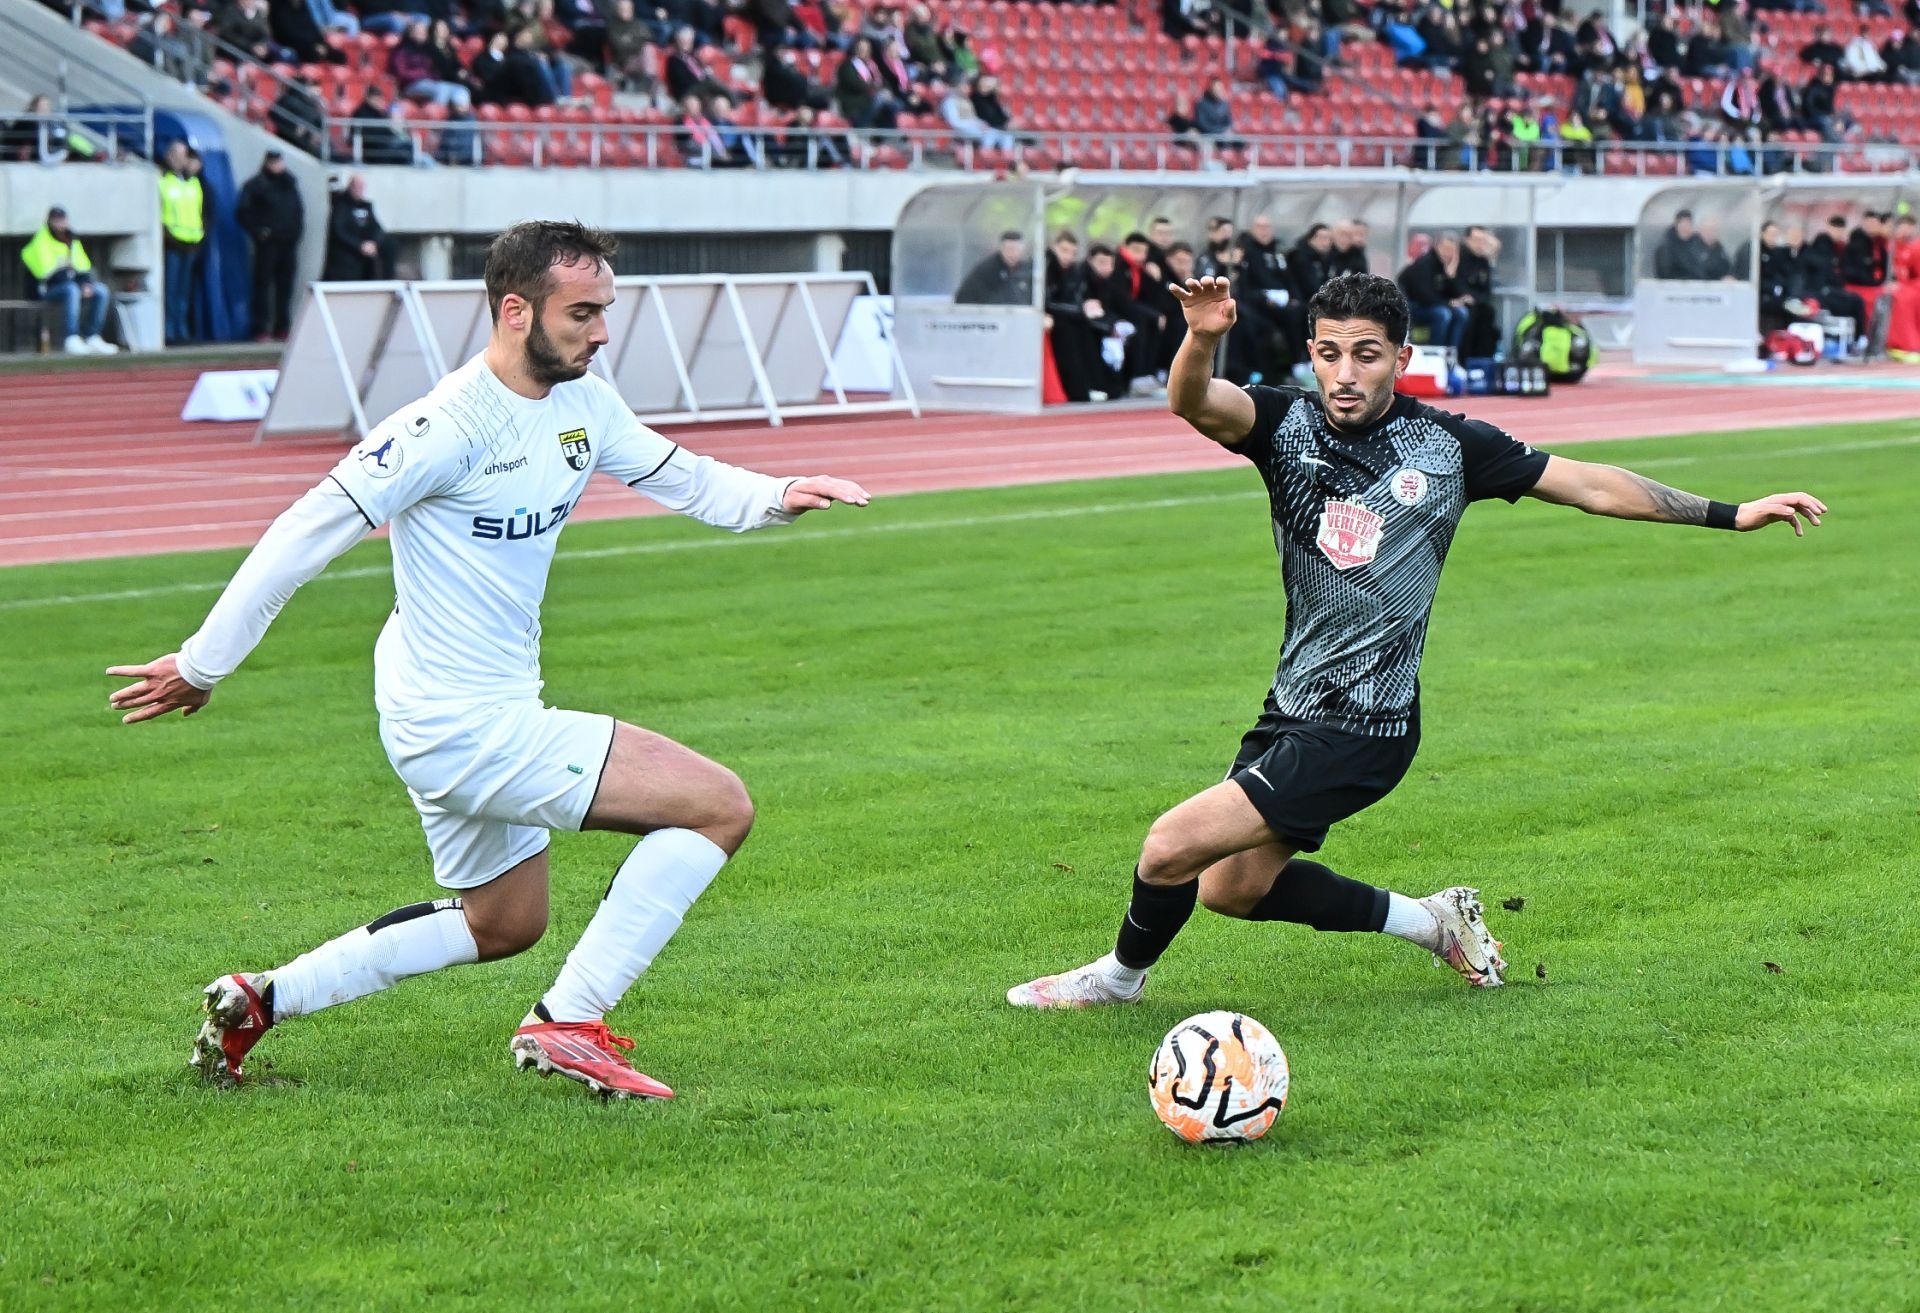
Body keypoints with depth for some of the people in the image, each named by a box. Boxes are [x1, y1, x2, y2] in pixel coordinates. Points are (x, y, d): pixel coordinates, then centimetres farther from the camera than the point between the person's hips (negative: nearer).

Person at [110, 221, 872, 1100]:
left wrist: (777, 496, -9)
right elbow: (303, 537, -19)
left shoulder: (584, 404, 2)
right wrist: (201, 666, -14)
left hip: (491, 716, 10)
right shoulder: (451, 427, -23)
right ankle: (567, 1026, -7)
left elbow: (686, 479, 13)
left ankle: (263, 999, 29)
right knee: (719, 806, -12)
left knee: (503, 925, 28)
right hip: (464, 730, -10)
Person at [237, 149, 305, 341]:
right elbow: (243, 212, -4)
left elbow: (300, 208, 23)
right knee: (264, 284, -7)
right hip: (268, 243, -5)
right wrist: (257, 231, -11)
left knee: (285, 286, 6)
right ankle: (261, 330, -7)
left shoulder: (290, 183, 16)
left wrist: (297, 229, 8)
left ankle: (283, 328, 12)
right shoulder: (256, 185, 0)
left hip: (289, 243, 5)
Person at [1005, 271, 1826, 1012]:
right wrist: (1202, 339, -48)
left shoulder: (1449, 446, -7)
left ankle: (1122, 975, 18)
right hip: (1292, 707, 5)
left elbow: (1590, 486, 0)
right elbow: (1193, 402, -24)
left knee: (1172, 849, -12)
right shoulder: (1288, 423, -3)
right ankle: (1430, 920, 30)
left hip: (1360, 733, -5)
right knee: (1232, 885, 17)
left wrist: (1729, 515, -2)